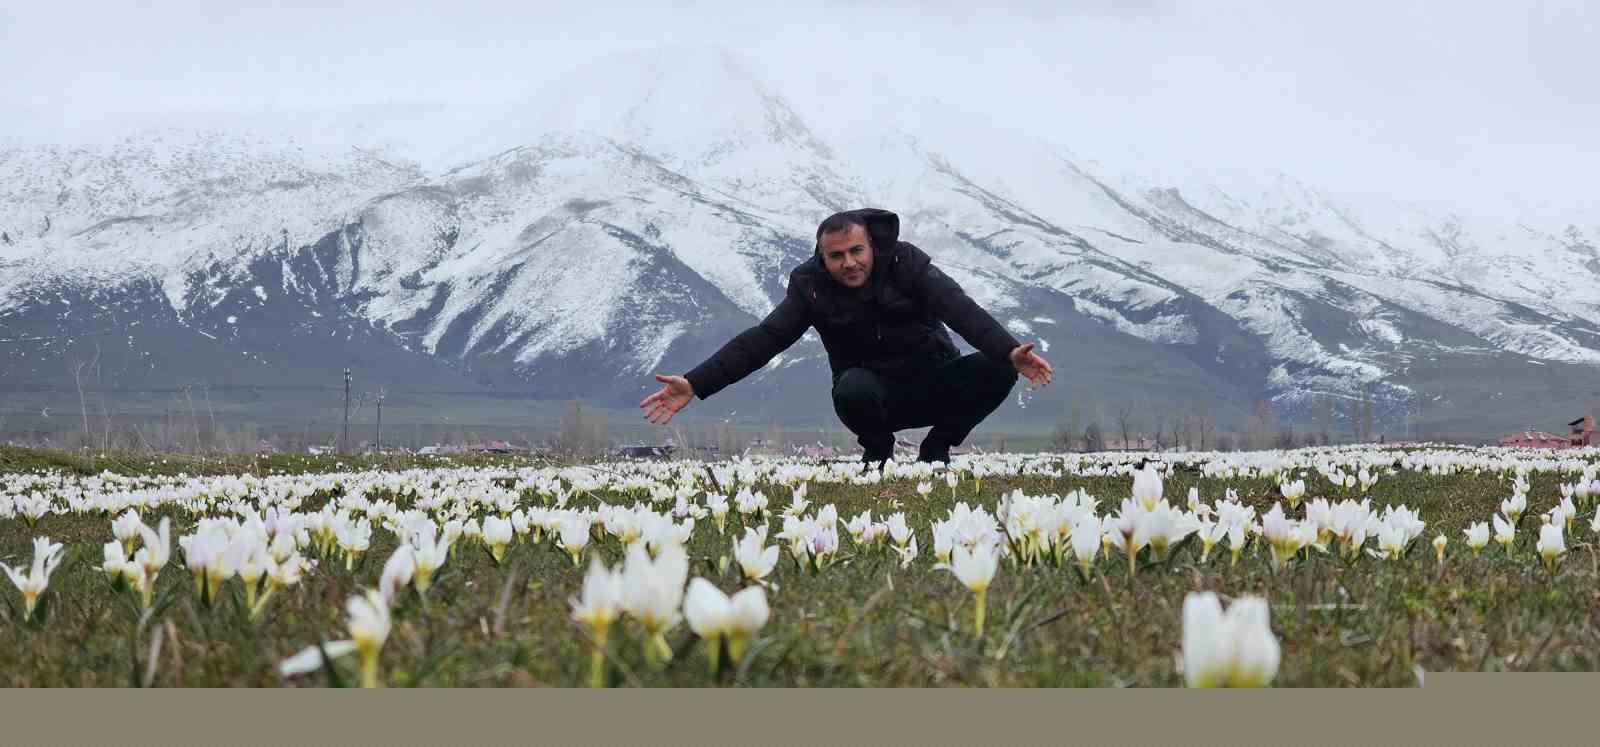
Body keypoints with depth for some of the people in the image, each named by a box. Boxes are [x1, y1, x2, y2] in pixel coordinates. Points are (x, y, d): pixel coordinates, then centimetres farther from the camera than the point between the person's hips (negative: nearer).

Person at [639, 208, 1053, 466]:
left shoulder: (907, 263, -13)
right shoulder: (811, 287, -10)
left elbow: (961, 310, -25)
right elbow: (762, 339, -16)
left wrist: (1009, 351, -44)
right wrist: (696, 385, -28)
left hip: (932, 385, 1)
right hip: (873, 394, -1)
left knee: (997, 372, -25)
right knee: (851, 387, -38)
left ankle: (937, 446, -2)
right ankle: (878, 449, -4)